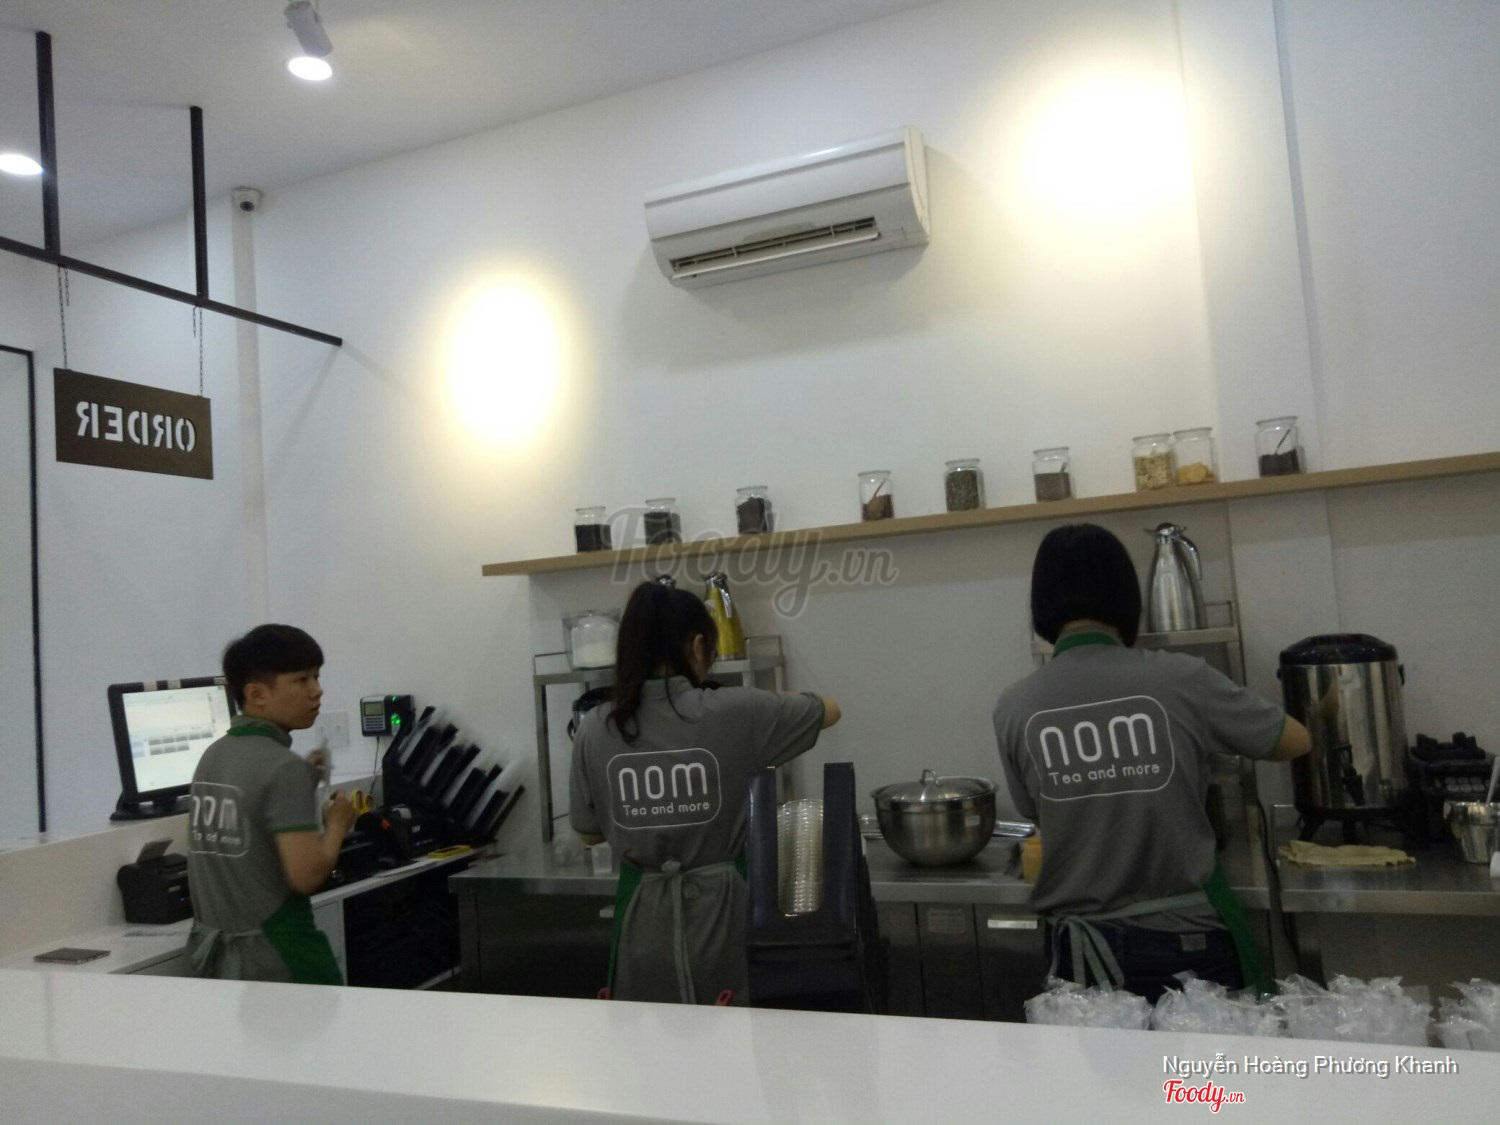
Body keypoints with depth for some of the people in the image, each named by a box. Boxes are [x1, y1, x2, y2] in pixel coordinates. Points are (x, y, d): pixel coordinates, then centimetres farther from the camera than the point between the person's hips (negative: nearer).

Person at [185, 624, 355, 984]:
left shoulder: (212, 756, 8)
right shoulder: (283, 767, -18)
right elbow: (306, 875, -22)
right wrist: (337, 824, -5)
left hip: (211, 951, 8)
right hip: (276, 960, -8)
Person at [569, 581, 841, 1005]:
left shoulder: (595, 730, -3)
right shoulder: (734, 713, -10)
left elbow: (590, 832, 9)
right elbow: (830, 710, 6)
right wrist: (776, 700, 23)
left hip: (643, 916, 3)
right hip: (717, 911, -2)